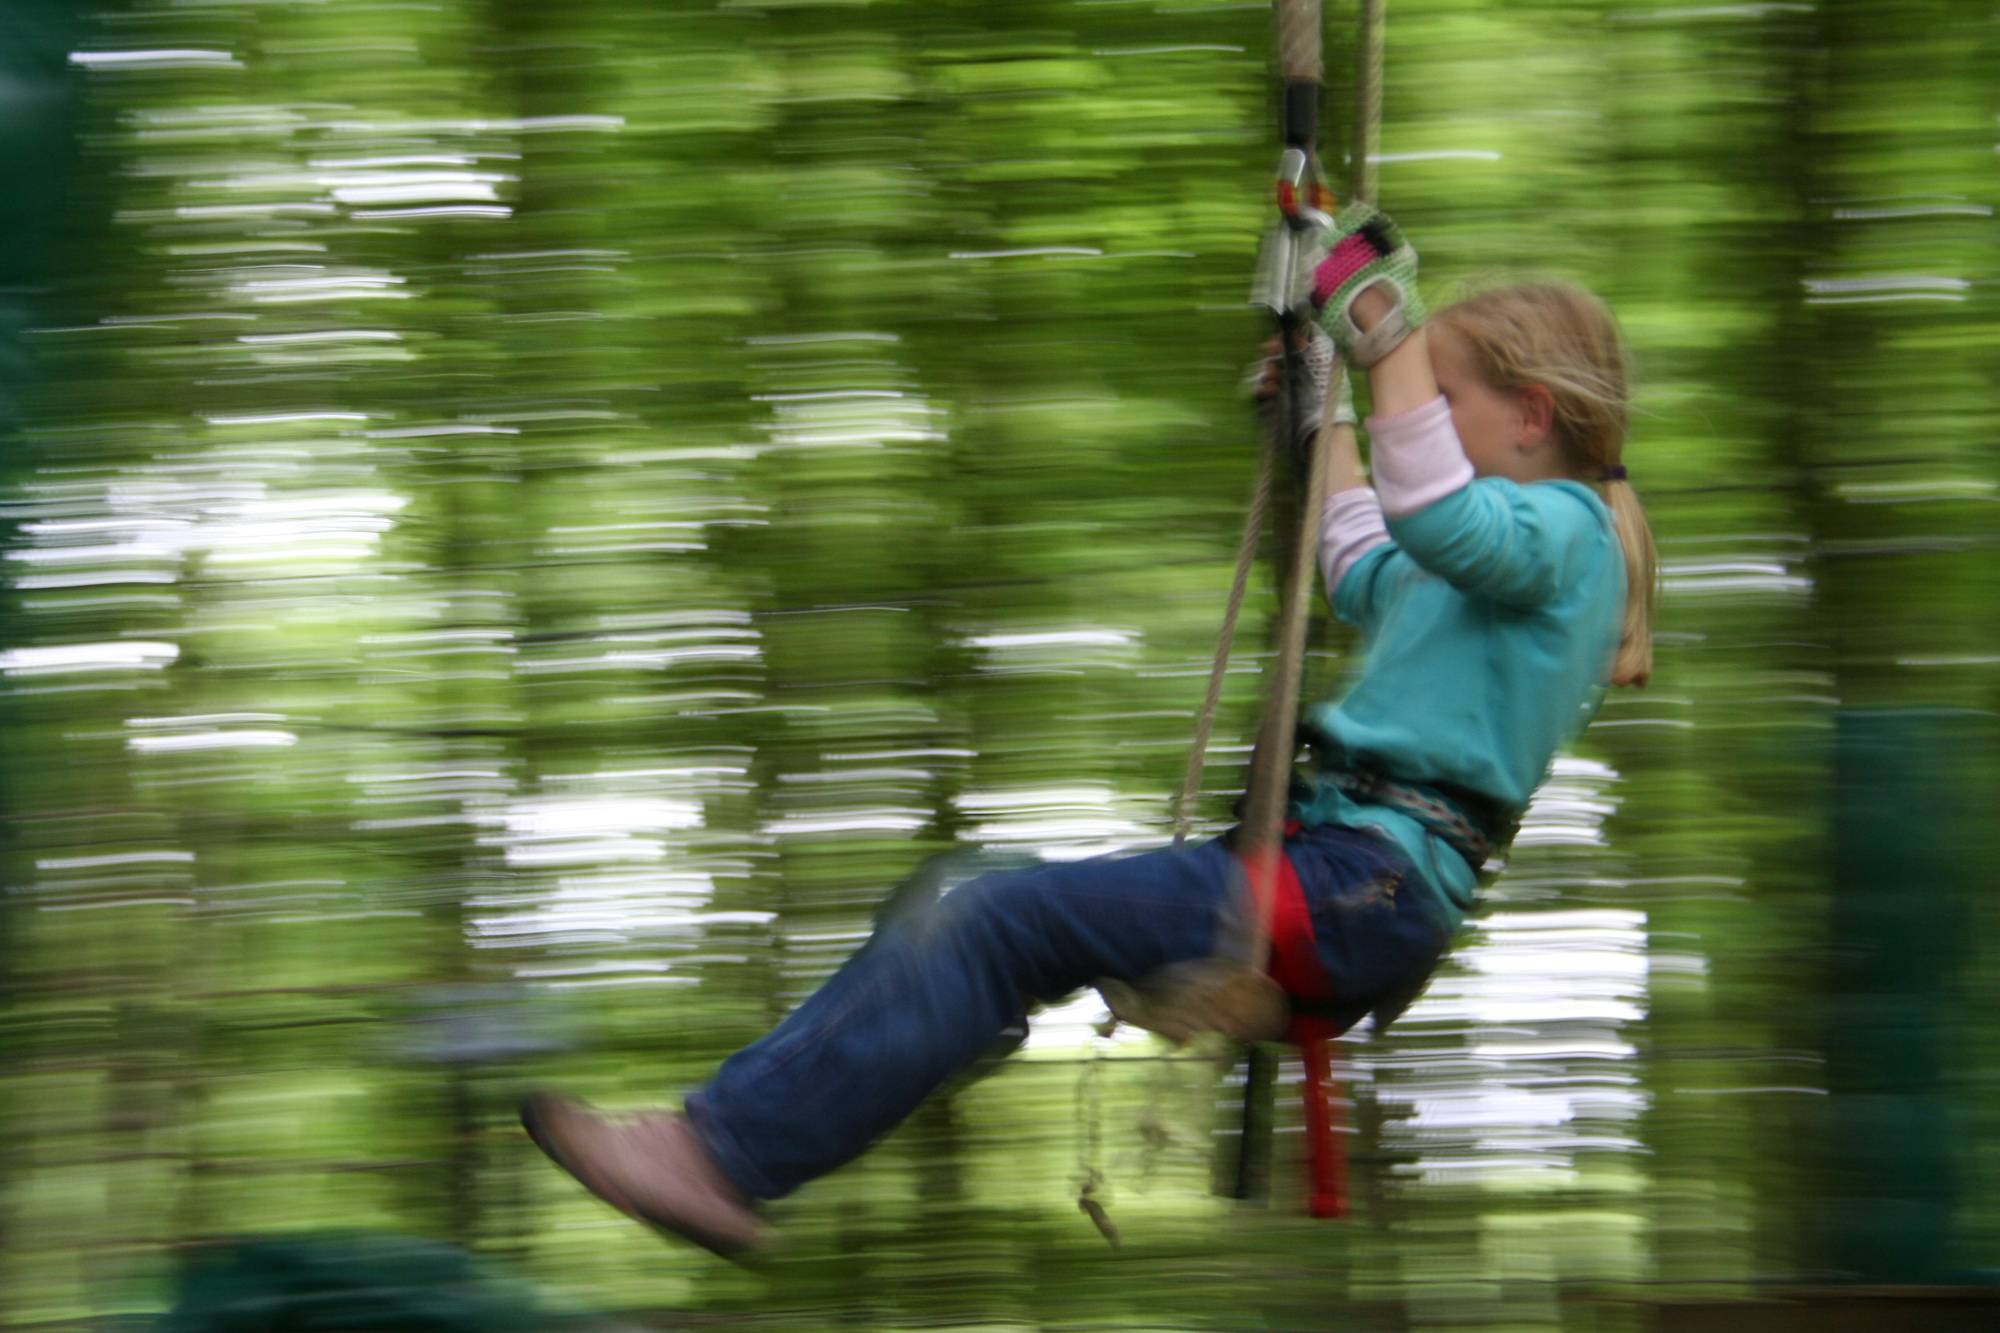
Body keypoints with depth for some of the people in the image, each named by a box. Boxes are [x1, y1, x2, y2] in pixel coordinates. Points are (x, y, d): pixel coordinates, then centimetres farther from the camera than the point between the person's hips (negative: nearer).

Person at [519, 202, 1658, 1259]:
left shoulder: (1560, 531, -5)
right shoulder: (1519, 548, 26)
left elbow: (1437, 520, -30)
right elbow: (1371, 587, 48)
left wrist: (1390, 333, -26)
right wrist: (1327, 427, 54)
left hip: (1370, 891, -10)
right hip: (1346, 873, 10)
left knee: (1007, 924, -20)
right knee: (965, 916, 3)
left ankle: (728, 1157, -22)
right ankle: (723, 1125, -2)